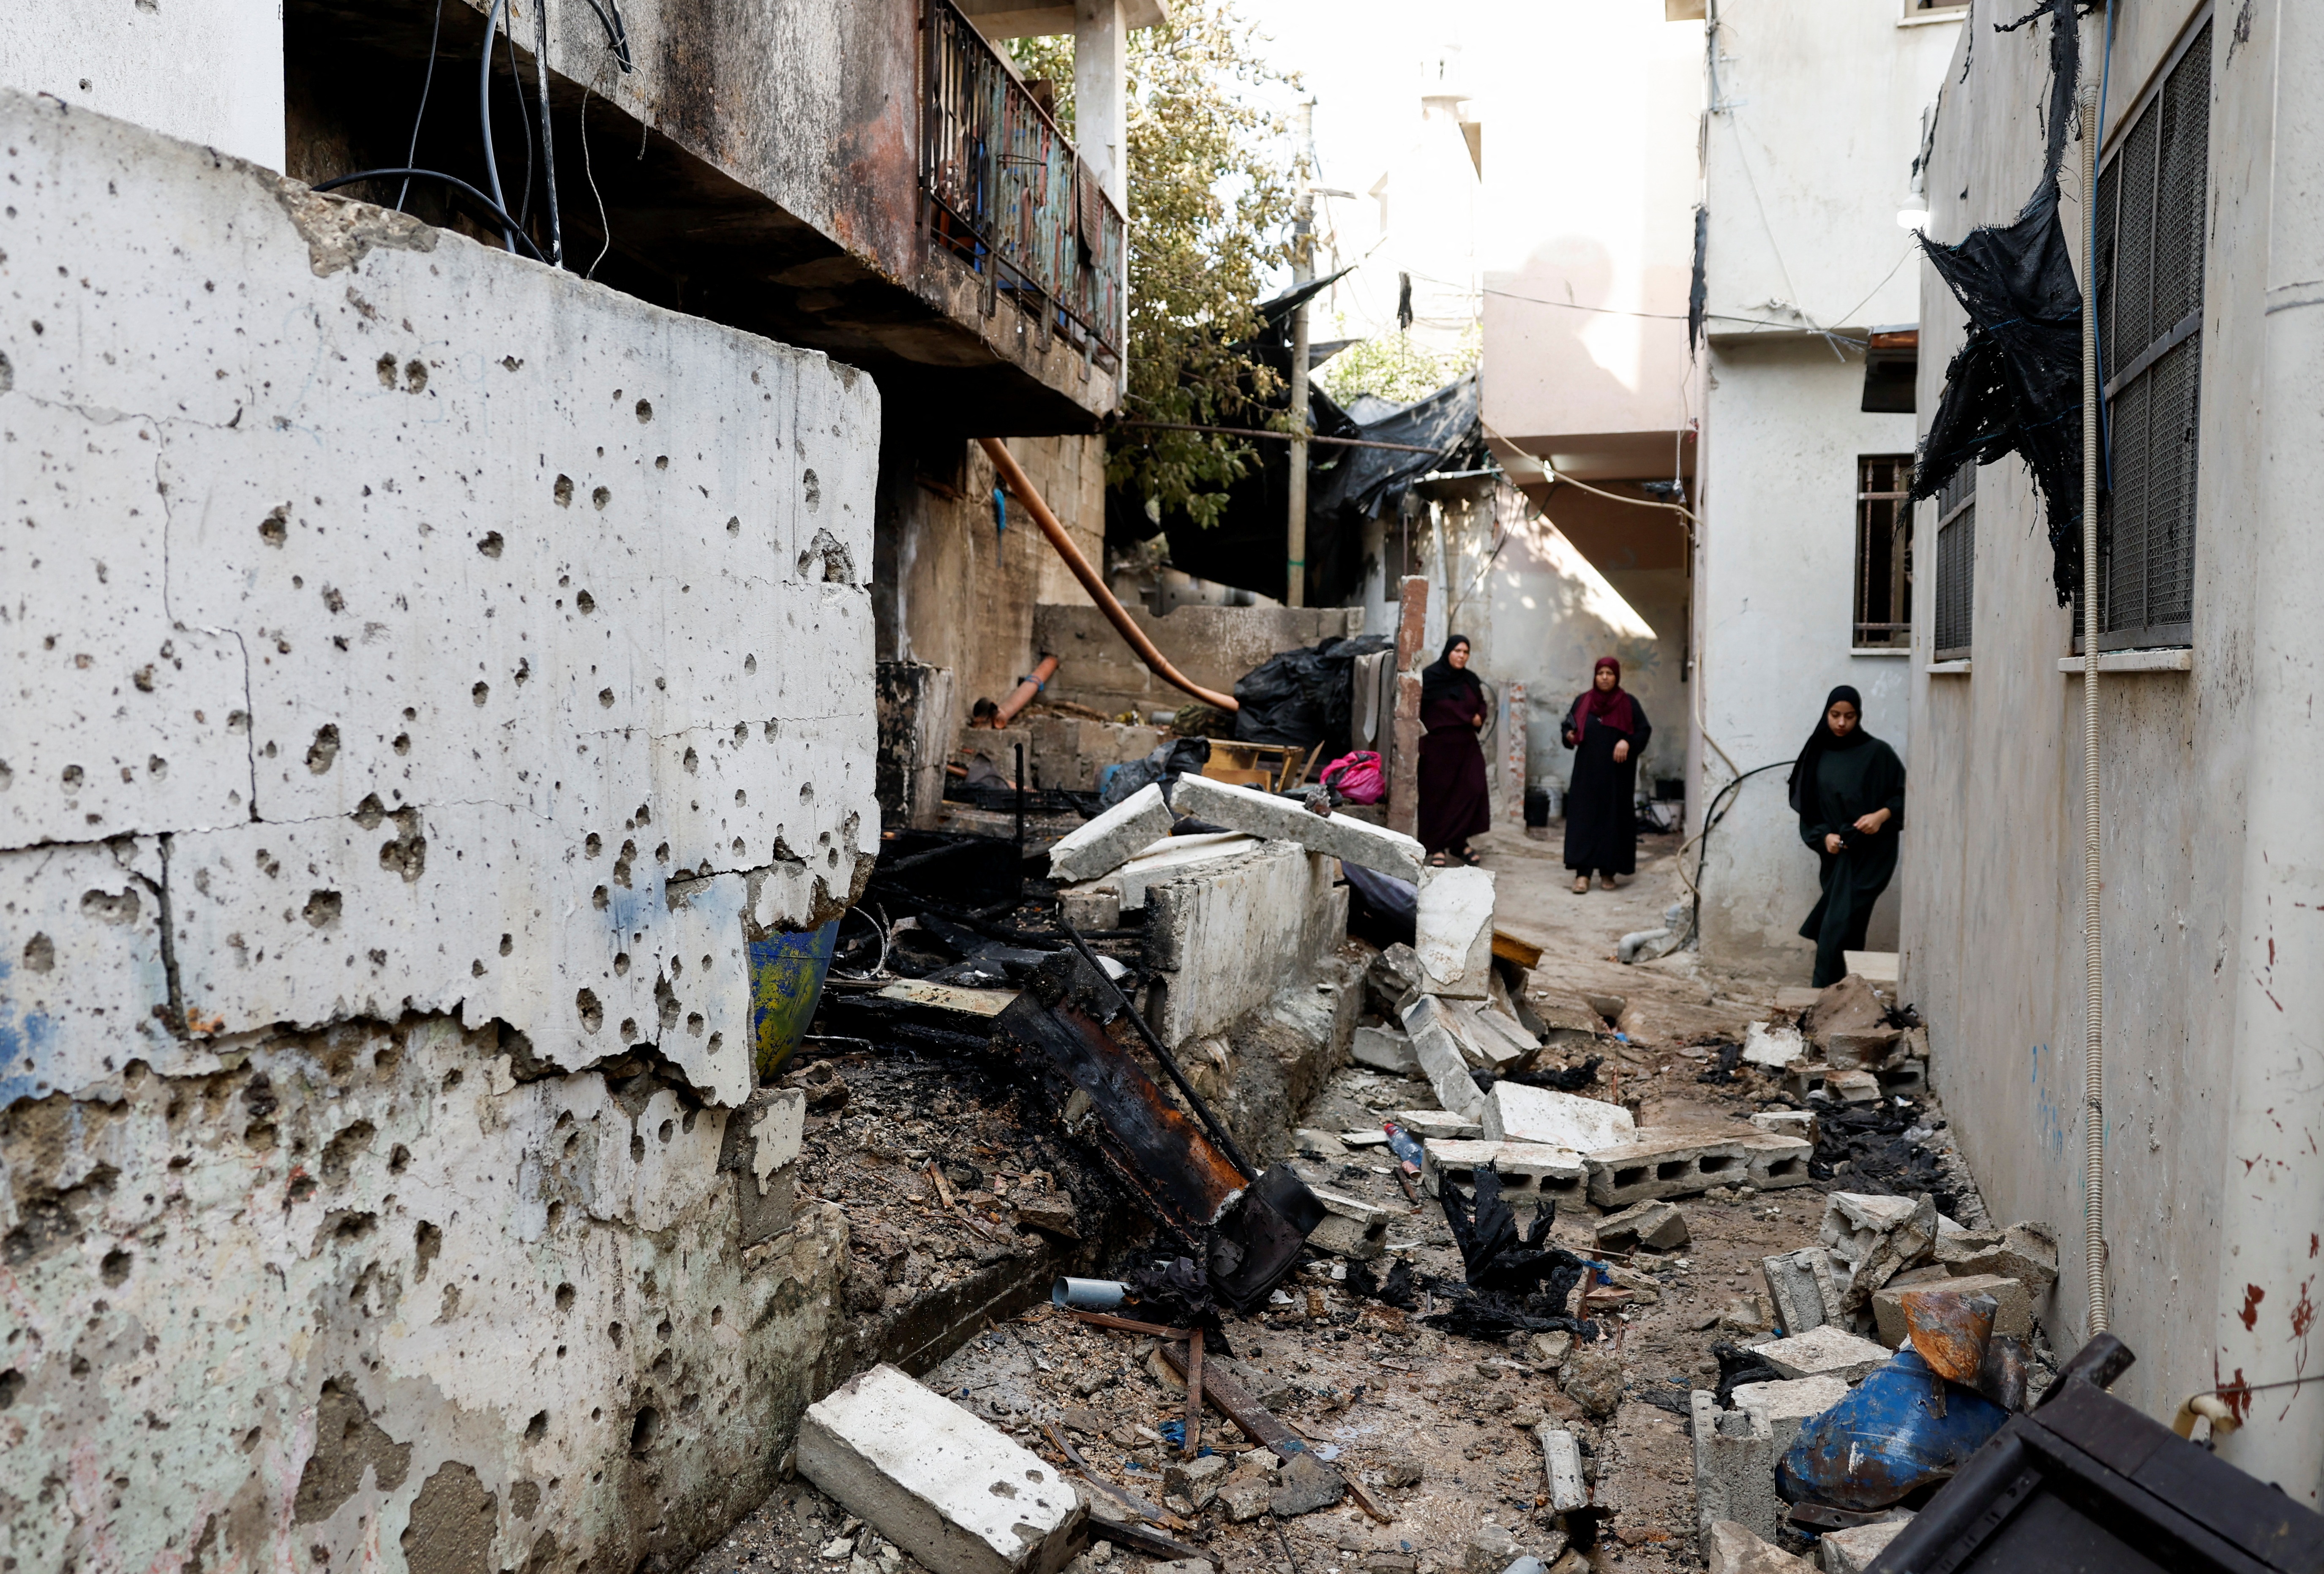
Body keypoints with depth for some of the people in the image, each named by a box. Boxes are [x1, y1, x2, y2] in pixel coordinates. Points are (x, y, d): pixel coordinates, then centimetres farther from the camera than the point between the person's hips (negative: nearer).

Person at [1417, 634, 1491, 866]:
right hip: (1437, 745, -5)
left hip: (1466, 745, 5)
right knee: (1438, 795, 1)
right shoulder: (1430, 677, -9)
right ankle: (1437, 847, 11)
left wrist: (1479, 717, 0)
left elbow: (1481, 704, 21)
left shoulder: (1470, 680, 7)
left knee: (1470, 791, -1)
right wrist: (1421, 741, -15)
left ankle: (1459, 843, 13)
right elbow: (1418, 710, -9)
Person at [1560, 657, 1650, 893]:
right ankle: (1583, 873, -8)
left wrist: (1628, 742, -17)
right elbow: (1568, 727, 15)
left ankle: (1608, 871, 13)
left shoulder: (1629, 703, 2)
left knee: (1614, 819, 2)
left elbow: (1645, 730, 0)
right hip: (1587, 771, 1)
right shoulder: (1582, 701, 8)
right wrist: (1569, 736, -7)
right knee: (1583, 819, -6)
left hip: (1617, 774, -1)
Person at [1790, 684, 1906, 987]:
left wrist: (1883, 814, -18)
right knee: (1848, 929, 8)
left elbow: (1905, 794, 0)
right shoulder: (1817, 755, 8)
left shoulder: (1877, 753, -3)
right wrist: (1824, 836, -7)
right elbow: (1807, 808, 10)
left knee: (1839, 927, -13)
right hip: (1835, 853, 4)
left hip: (1868, 854, -4)